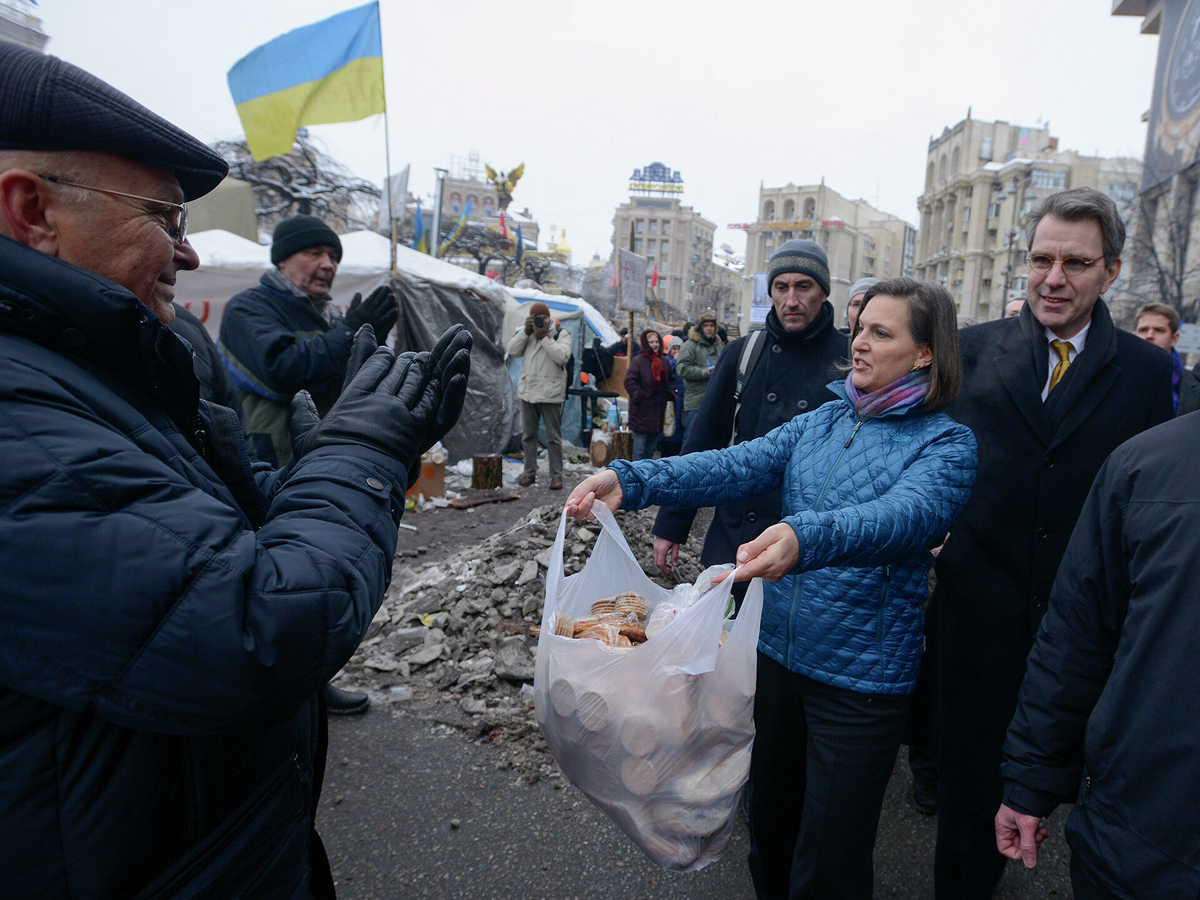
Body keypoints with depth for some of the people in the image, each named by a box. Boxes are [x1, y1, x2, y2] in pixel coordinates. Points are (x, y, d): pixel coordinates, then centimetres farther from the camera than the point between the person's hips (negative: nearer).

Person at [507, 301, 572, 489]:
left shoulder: (561, 334, -2)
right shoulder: (526, 333, 12)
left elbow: (562, 356, -18)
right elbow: (512, 350, 0)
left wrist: (544, 337, -17)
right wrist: (526, 331, -8)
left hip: (550, 393, -5)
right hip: (528, 391, 5)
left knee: (553, 436, 0)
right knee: (528, 434, 11)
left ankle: (556, 474, 6)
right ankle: (530, 471, 21)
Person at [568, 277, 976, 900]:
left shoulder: (946, 443, -10)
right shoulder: (821, 422, 5)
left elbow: (907, 515, -30)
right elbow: (737, 466, -7)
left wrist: (806, 537, -49)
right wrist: (632, 480, -22)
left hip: (862, 677, -5)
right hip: (779, 650, 5)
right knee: (769, 818, 24)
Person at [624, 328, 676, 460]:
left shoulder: (664, 361, 11)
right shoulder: (638, 361, -7)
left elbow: (671, 379, 24)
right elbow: (629, 381, -11)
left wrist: (670, 394, 11)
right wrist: (639, 396, -15)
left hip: (659, 408, 6)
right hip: (642, 411, -6)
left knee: (653, 440, 13)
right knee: (640, 440, -5)